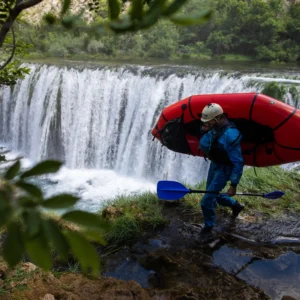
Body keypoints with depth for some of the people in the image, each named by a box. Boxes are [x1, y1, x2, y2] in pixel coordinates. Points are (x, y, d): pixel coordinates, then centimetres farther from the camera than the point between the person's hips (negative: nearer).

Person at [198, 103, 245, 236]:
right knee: (213, 195, 24)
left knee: (207, 201, -4)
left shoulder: (230, 135, -31)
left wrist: (233, 185, -25)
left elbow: (238, 163, -27)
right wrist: (204, 132, -19)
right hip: (214, 164, 8)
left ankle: (208, 226, 23)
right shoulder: (214, 128, -9)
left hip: (224, 169, -8)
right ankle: (236, 205, 48)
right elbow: (203, 146, 0)